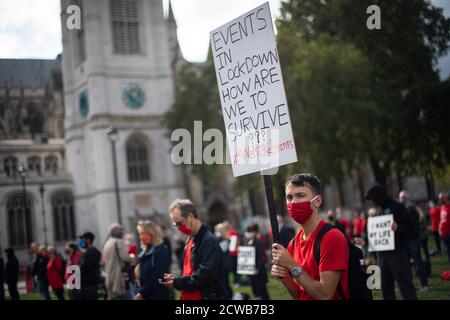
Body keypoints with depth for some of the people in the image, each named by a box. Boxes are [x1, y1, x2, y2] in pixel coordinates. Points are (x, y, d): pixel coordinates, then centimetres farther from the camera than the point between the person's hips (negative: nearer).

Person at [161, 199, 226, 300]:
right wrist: (177, 279, 2)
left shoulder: (209, 241, -16)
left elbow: (205, 275, -22)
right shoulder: (190, 240, 15)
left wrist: (178, 282, -16)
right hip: (190, 298, 9)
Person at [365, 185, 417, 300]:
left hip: (397, 253, -7)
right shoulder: (381, 210, 16)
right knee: (386, 287, 9)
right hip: (382, 253, 8)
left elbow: (409, 228, -12)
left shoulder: (397, 207, -5)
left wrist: (398, 227, -32)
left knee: (405, 285, -6)